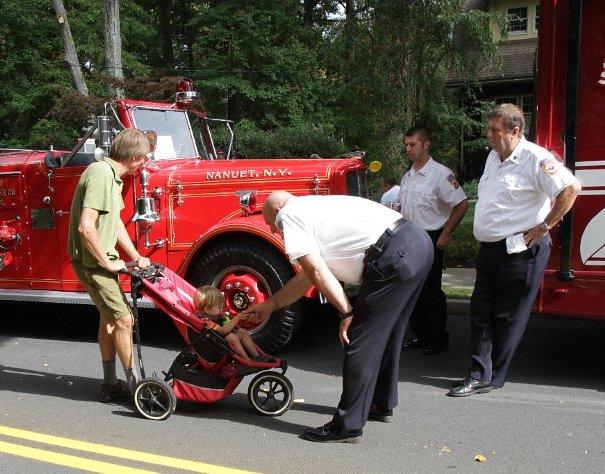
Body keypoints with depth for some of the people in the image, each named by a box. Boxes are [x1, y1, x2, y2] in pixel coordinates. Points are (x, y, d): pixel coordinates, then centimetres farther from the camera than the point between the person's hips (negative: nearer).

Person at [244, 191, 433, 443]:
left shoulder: (289, 215, 4)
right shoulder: (314, 208, 31)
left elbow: (317, 272, -8)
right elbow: (306, 277, 37)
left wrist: (347, 312, -7)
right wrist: (269, 304, 45)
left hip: (395, 257, -10)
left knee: (359, 342, -1)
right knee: (383, 335, 24)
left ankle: (348, 425, 8)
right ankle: (381, 405, 40)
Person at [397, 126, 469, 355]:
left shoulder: (440, 174, -11)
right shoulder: (407, 176, 13)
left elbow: (461, 204, -13)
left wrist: (446, 234, -14)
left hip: (430, 240, -8)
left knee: (431, 291, -2)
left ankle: (439, 340, 11)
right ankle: (420, 335, 25)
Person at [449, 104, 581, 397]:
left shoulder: (535, 159, -15)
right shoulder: (494, 157, 13)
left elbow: (571, 188, -23)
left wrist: (544, 227, -17)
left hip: (520, 250, -9)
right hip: (489, 249, 9)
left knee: (508, 317, 2)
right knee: (481, 312, 8)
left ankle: (494, 378, 13)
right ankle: (480, 375, 14)